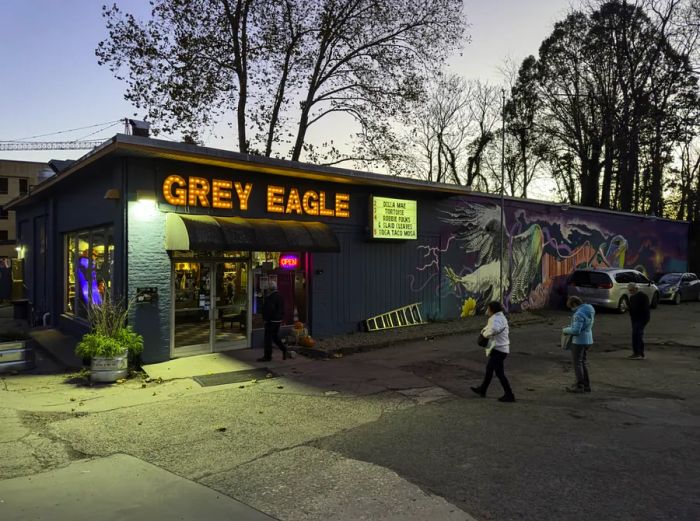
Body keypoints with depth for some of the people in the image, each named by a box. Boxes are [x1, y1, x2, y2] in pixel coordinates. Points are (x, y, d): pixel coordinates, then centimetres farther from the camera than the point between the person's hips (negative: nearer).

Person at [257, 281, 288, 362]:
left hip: (271, 321, -9)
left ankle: (267, 356, 5)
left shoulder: (271, 297, -18)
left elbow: (269, 309, -22)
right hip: (278, 320, 9)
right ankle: (283, 349, 8)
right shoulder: (280, 296, 11)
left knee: (268, 338, -1)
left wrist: (266, 319, -13)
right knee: (275, 336, 21)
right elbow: (282, 310, 16)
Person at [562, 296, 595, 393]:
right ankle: (586, 385, 23)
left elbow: (576, 330, -26)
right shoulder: (589, 309, 6)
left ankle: (579, 386, 6)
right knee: (583, 362, 17)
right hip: (587, 340, 9)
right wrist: (571, 326, 13)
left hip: (579, 341, -9)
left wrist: (565, 330, -8)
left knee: (577, 363, 1)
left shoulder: (579, 314, -23)